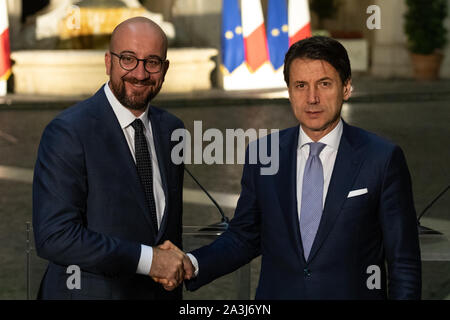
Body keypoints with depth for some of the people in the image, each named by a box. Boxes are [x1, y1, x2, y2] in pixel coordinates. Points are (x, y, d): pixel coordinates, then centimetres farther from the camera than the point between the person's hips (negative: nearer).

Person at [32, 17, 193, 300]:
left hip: (161, 291, 6)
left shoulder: (171, 128, 4)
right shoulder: (68, 132, -16)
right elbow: (53, 236, -23)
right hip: (91, 290, -5)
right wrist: (147, 259, -22)